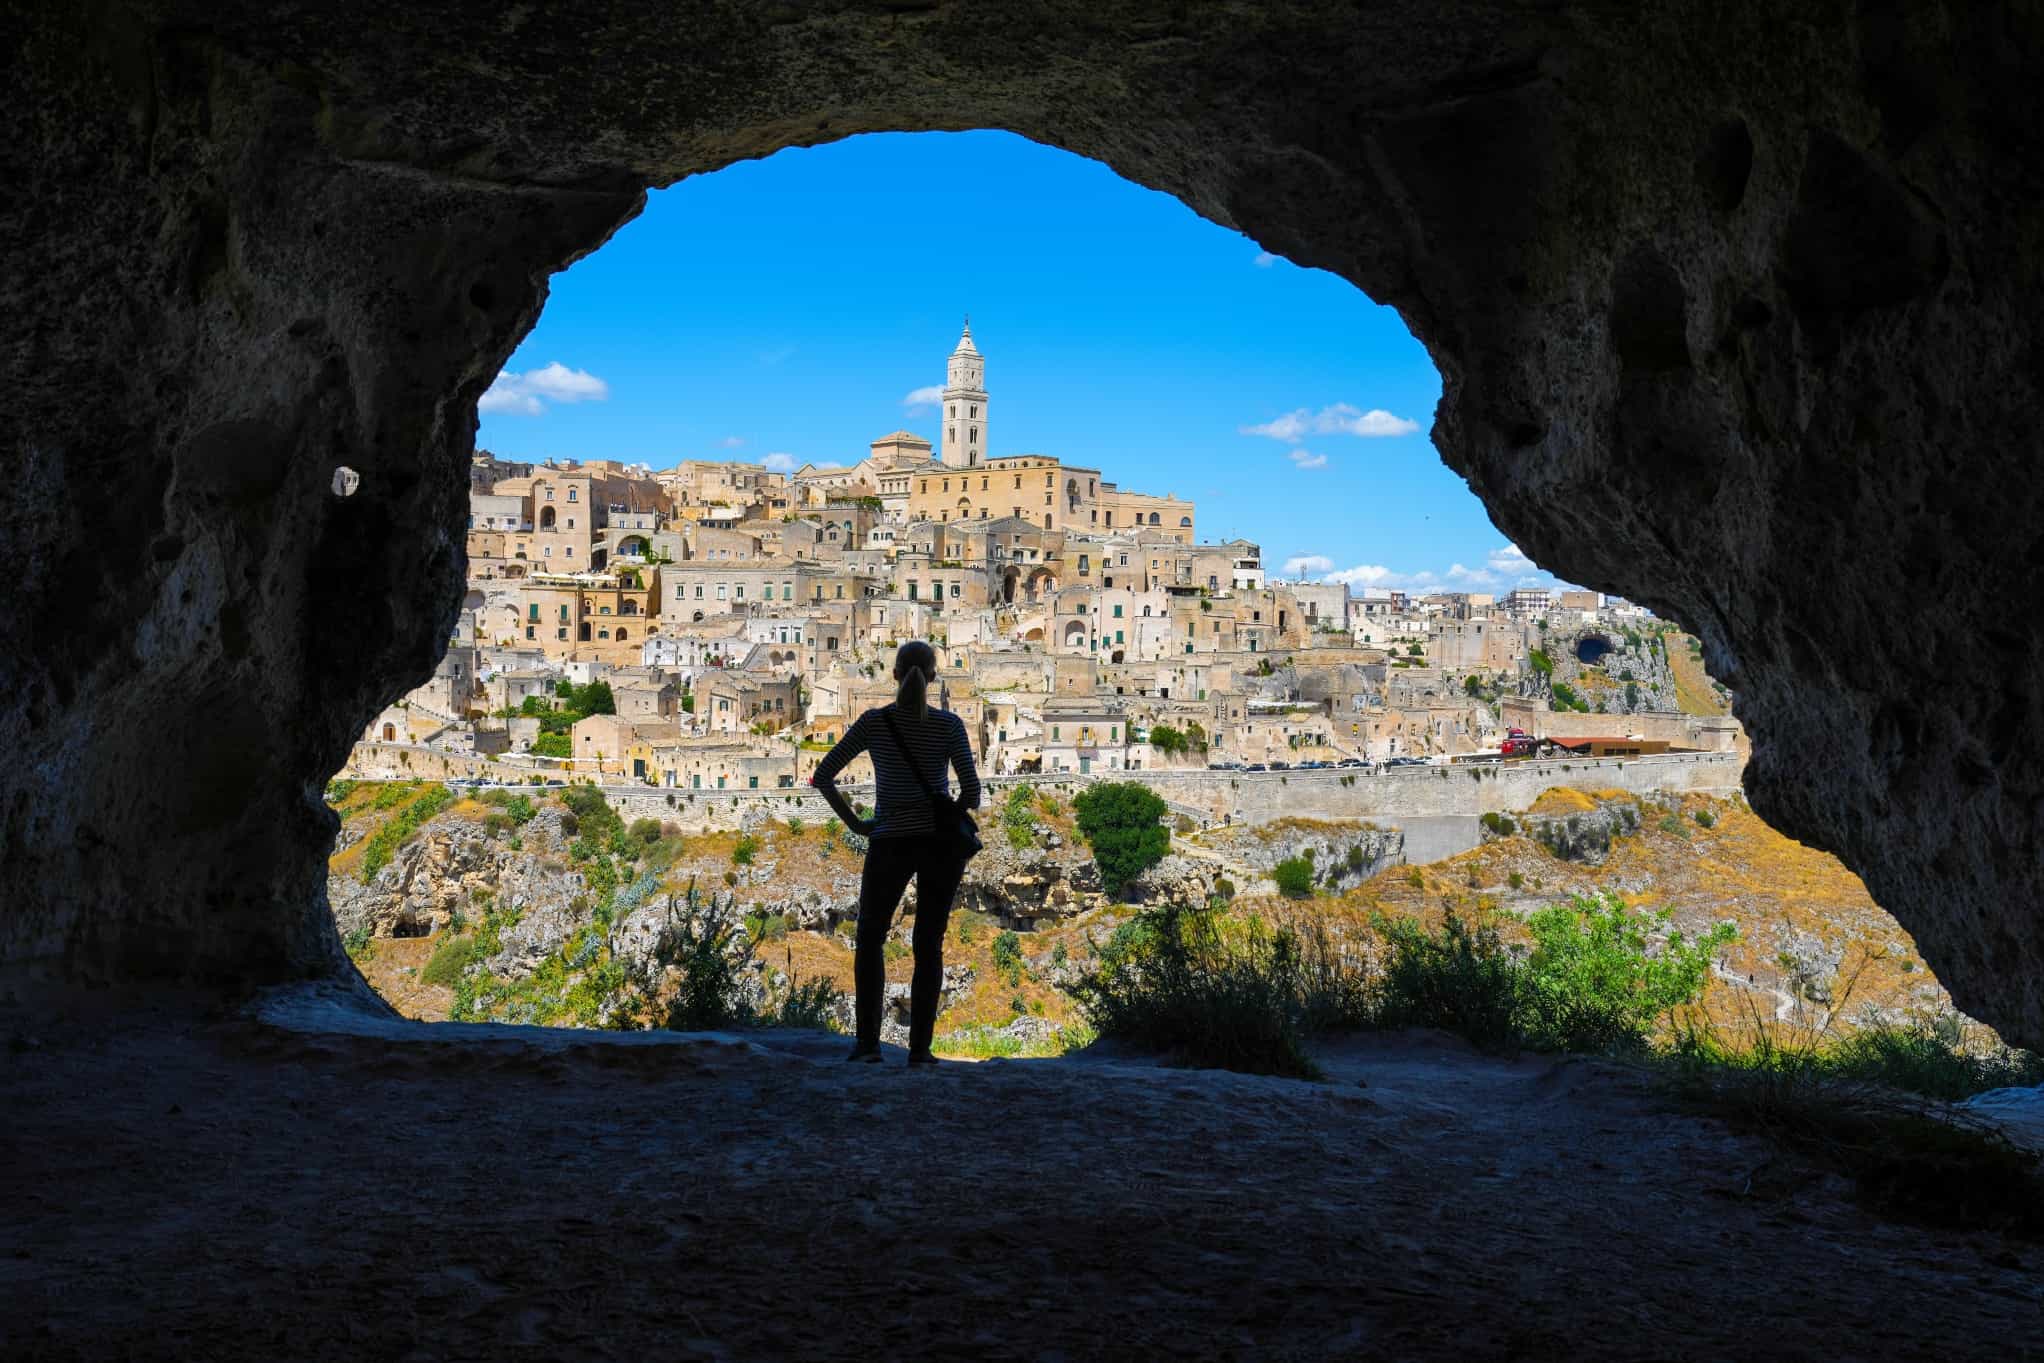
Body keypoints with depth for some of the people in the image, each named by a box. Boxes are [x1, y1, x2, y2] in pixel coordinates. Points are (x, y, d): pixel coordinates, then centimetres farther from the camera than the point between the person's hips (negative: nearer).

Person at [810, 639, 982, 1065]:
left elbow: (823, 777, -3)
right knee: (928, 944, 9)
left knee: (870, 938, 16)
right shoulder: (949, 724, -3)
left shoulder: (872, 722, -2)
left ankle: (868, 1040, 5)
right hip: (941, 843, 0)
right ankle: (919, 1046, 3)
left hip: (890, 844, 0)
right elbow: (971, 789, -7)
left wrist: (853, 822, 4)